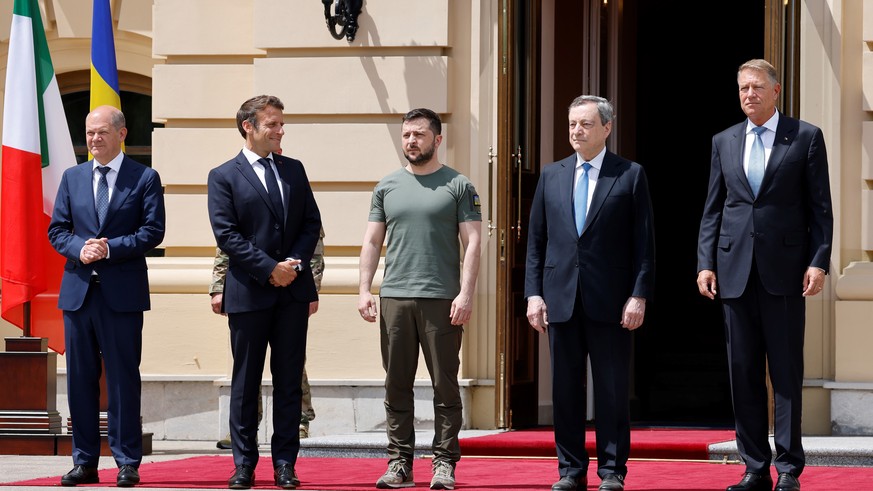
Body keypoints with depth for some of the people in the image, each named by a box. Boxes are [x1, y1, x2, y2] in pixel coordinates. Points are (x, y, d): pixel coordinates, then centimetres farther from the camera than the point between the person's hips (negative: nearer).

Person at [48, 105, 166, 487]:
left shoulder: (145, 179, 1)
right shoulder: (72, 178, 13)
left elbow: (152, 231, -5)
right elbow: (56, 230, 10)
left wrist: (109, 248, -16)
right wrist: (79, 249, -10)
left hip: (123, 291, -4)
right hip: (78, 288, 4)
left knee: (124, 377, -1)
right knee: (80, 377, 5)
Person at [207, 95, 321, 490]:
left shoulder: (294, 170, 12)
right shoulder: (223, 177, -1)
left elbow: (311, 223, 10)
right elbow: (227, 236, -8)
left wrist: (296, 264, -7)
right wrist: (270, 269, -14)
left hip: (293, 290, 3)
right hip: (248, 292, -3)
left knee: (289, 380, 4)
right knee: (245, 382, 3)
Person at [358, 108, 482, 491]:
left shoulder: (458, 186, 3)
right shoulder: (388, 186, 13)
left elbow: (471, 242, -2)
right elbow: (372, 241, 13)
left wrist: (465, 294, -11)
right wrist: (364, 290, 3)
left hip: (442, 300, -3)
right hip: (394, 297, 3)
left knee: (445, 385, -2)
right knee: (397, 385, 5)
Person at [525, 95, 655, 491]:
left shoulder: (631, 176, 2)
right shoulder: (551, 176, 11)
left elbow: (643, 242, -1)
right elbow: (536, 240, 11)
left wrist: (639, 295, -9)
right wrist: (533, 293, 3)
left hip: (610, 302, -3)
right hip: (560, 299, 3)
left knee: (612, 390, 1)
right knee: (565, 389, 5)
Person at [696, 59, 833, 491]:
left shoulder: (806, 138, 2)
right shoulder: (724, 142, 12)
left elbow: (820, 207, 0)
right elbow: (712, 209, 13)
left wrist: (818, 261, -9)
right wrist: (705, 263, 3)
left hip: (784, 270, -4)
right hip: (735, 271, 4)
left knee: (786, 371, -1)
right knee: (744, 372, 4)